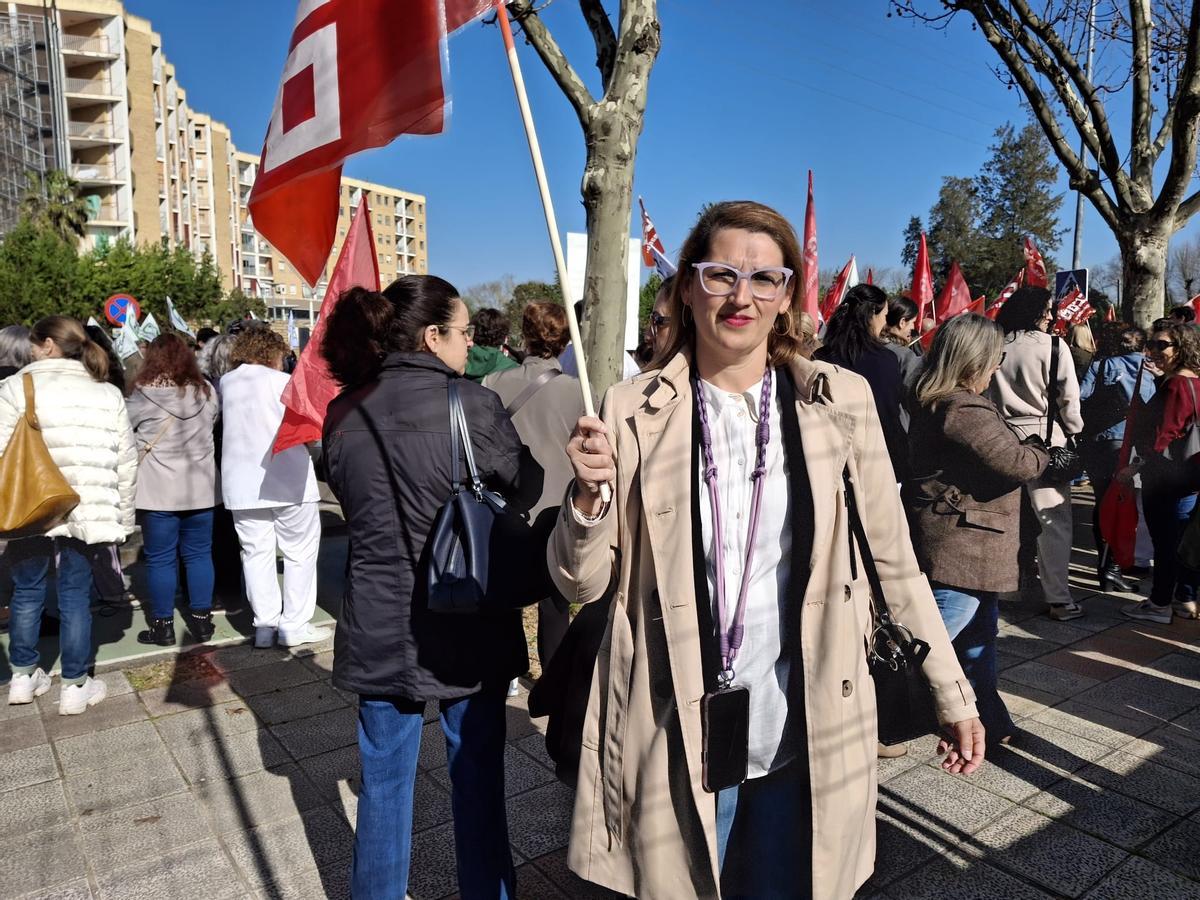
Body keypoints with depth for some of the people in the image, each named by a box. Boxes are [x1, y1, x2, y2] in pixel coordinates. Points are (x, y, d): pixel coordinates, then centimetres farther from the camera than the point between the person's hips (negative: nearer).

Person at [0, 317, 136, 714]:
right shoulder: (108, 395, 2)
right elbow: (126, 461, 3)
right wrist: (122, 514, 10)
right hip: (85, 512, 1)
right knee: (75, 597, 9)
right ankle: (76, 686, 18)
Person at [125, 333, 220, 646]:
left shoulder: (142, 396, -10)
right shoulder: (207, 392, 0)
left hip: (159, 491, -3)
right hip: (200, 488, 3)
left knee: (160, 559, 7)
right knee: (199, 554, 11)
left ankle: (163, 625, 15)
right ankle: (201, 620, 17)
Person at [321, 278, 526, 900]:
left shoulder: (344, 412, -3)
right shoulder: (474, 406, -17)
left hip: (378, 629, 3)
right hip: (468, 627, -3)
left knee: (384, 780, 18)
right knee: (477, 778, 16)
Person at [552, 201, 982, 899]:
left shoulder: (842, 401, -3)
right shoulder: (632, 414, -5)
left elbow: (893, 563, 4)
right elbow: (583, 584, -1)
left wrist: (953, 696, 6)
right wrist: (590, 494, -19)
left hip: (807, 743, 1)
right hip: (675, 745, 0)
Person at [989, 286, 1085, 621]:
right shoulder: (1054, 346, -8)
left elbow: (985, 395, 3)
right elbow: (1069, 399, -7)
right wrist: (1075, 432, 8)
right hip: (1044, 437, -4)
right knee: (1054, 520, 3)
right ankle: (1059, 599, 6)